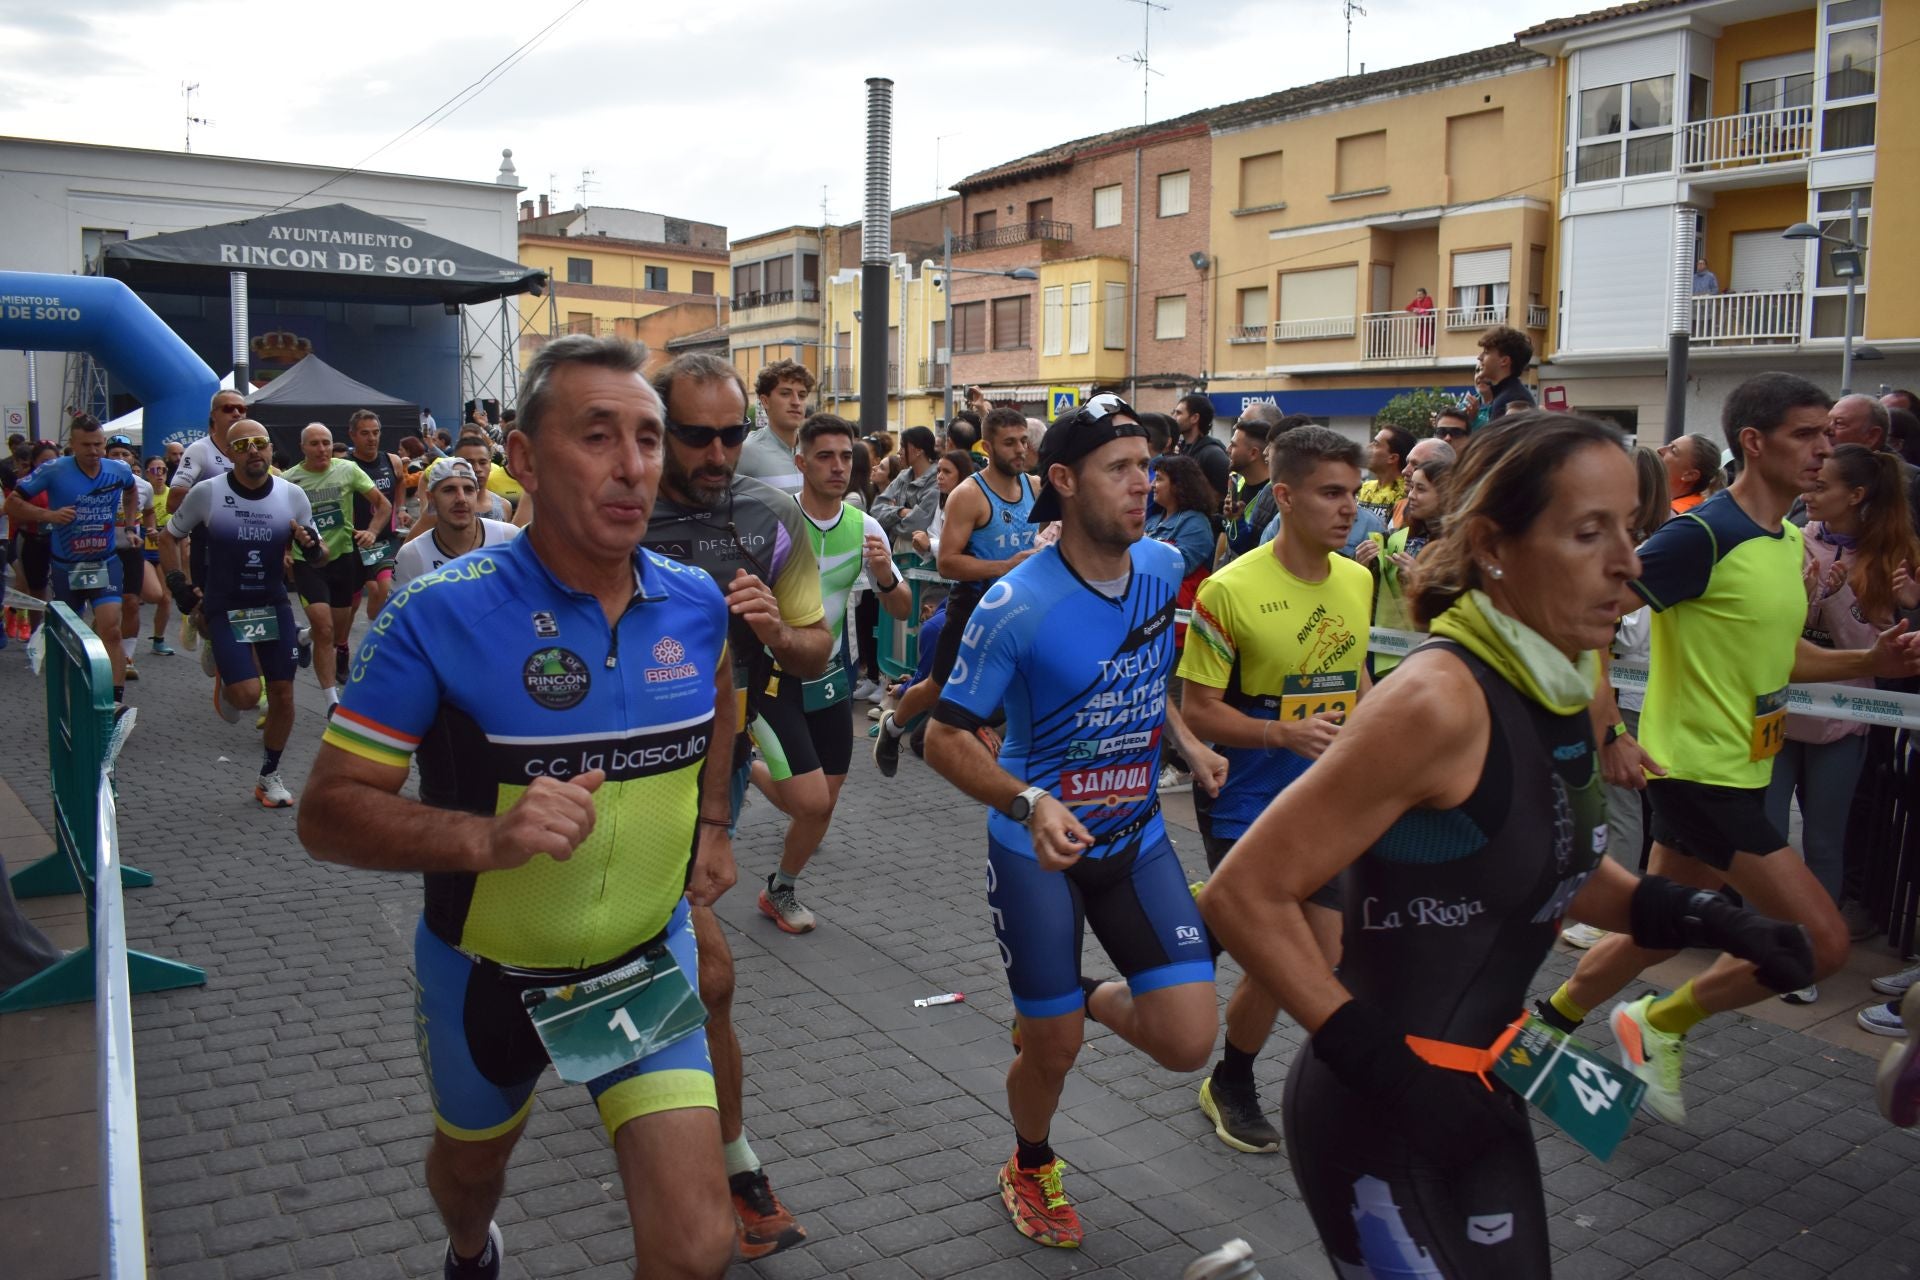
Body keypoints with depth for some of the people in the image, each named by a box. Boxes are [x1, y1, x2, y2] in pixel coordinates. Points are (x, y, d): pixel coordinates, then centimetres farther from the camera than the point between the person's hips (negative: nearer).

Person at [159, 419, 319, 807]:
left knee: (282, 694, 3)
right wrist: (179, 586, -4)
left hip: (274, 605, 3)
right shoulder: (206, 493, -10)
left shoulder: (292, 495, -4)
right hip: (224, 607, -3)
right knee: (247, 695, -15)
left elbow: (320, 553, 6)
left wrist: (312, 547, -17)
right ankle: (225, 676, 23)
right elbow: (168, 538, 5)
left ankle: (269, 776, 23)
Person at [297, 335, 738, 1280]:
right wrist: (488, 836, -37)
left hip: (647, 964, 2)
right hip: (487, 974, -1)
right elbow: (327, 811, -22)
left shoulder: (696, 603, -9)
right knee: (472, 1160, 29)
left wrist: (712, 821, 7)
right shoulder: (441, 615, -23)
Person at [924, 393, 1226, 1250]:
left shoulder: (1162, 568, -4)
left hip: (1137, 837, 4)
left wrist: (1185, 740, 3)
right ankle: (1031, 1168, 42)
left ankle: (1085, 1000, 31)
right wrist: (1030, 804, -31)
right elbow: (946, 737, -17)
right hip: (1038, 848, -4)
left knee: (1188, 1042, -4)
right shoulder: (1015, 605, -20)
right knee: (1052, 1051, 7)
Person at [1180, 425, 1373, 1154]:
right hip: (1248, 811, -6)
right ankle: (1229, 1086, 29)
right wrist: (1287, 734, -27)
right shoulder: (1230, 590, -18)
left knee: (1329, 968, 8)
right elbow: (1197, 709, -15)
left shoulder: (1358, 580, 3)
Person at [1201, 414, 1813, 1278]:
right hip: (1382, 1127, -8)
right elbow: (1243, 896, -24)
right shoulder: (1440, 699, -24)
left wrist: (1692, 915, 3)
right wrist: (1385, 1065, -24)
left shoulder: (1560, 687, 1)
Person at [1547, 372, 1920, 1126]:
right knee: (1821, 939, -7)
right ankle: (1660, 1026, 10)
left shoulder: (1789, 539, 11)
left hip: (1737, 774, 9)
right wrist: (1610, 736, -24)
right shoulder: (1703, 534, -18)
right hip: (1700, 772, -9)